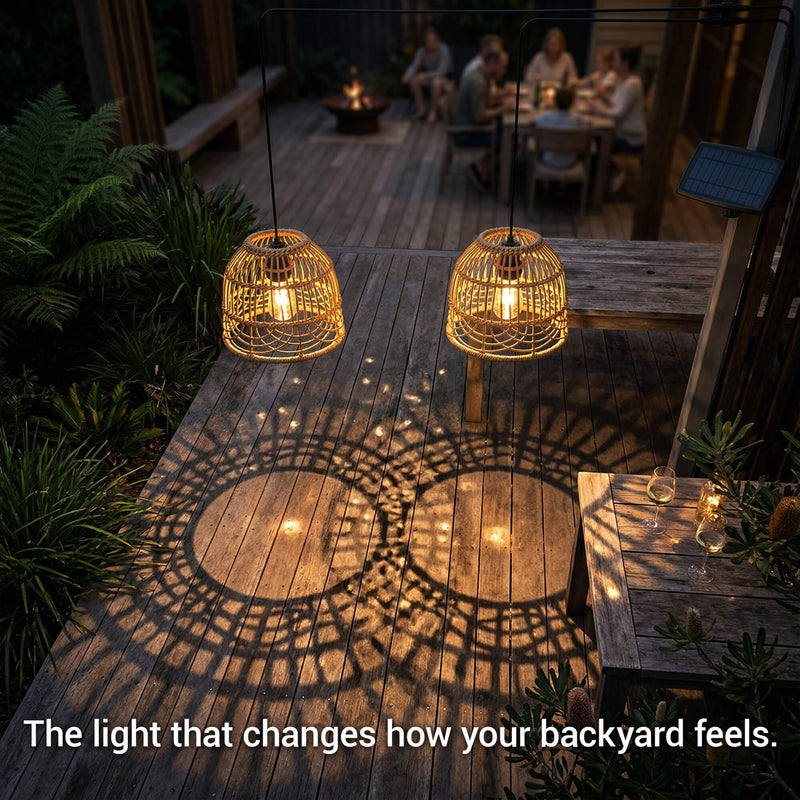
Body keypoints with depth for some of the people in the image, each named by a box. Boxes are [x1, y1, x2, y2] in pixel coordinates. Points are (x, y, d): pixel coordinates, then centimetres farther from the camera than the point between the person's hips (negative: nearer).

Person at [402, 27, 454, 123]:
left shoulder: (444, 50, -25)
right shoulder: (422, 51, -11)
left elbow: (442, 71, -31)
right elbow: (414, 66, -13)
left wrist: (425, 75, -38)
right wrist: (408, 74, -36)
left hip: (445, 78, -5)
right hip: (430, 77, 5)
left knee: (436, 82, -39)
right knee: (412, 80, -20)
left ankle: (433, 112, -22)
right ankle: (421, 110, -12)